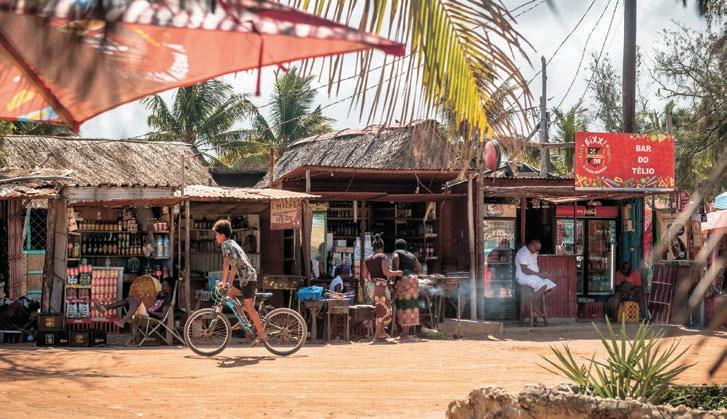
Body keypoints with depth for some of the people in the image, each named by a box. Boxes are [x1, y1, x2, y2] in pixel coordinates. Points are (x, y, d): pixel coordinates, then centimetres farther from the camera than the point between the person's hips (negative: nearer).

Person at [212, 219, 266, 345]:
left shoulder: (225, 244, -6)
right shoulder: (233, 243, 21)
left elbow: (226, 264, -15)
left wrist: (223, 281, -13)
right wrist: (230, 283, 28)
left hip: (247, 277, -9)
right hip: (251, 276, 9)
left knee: (248, 306, -5)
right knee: (229, 295, 16)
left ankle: (261, 334, -3)